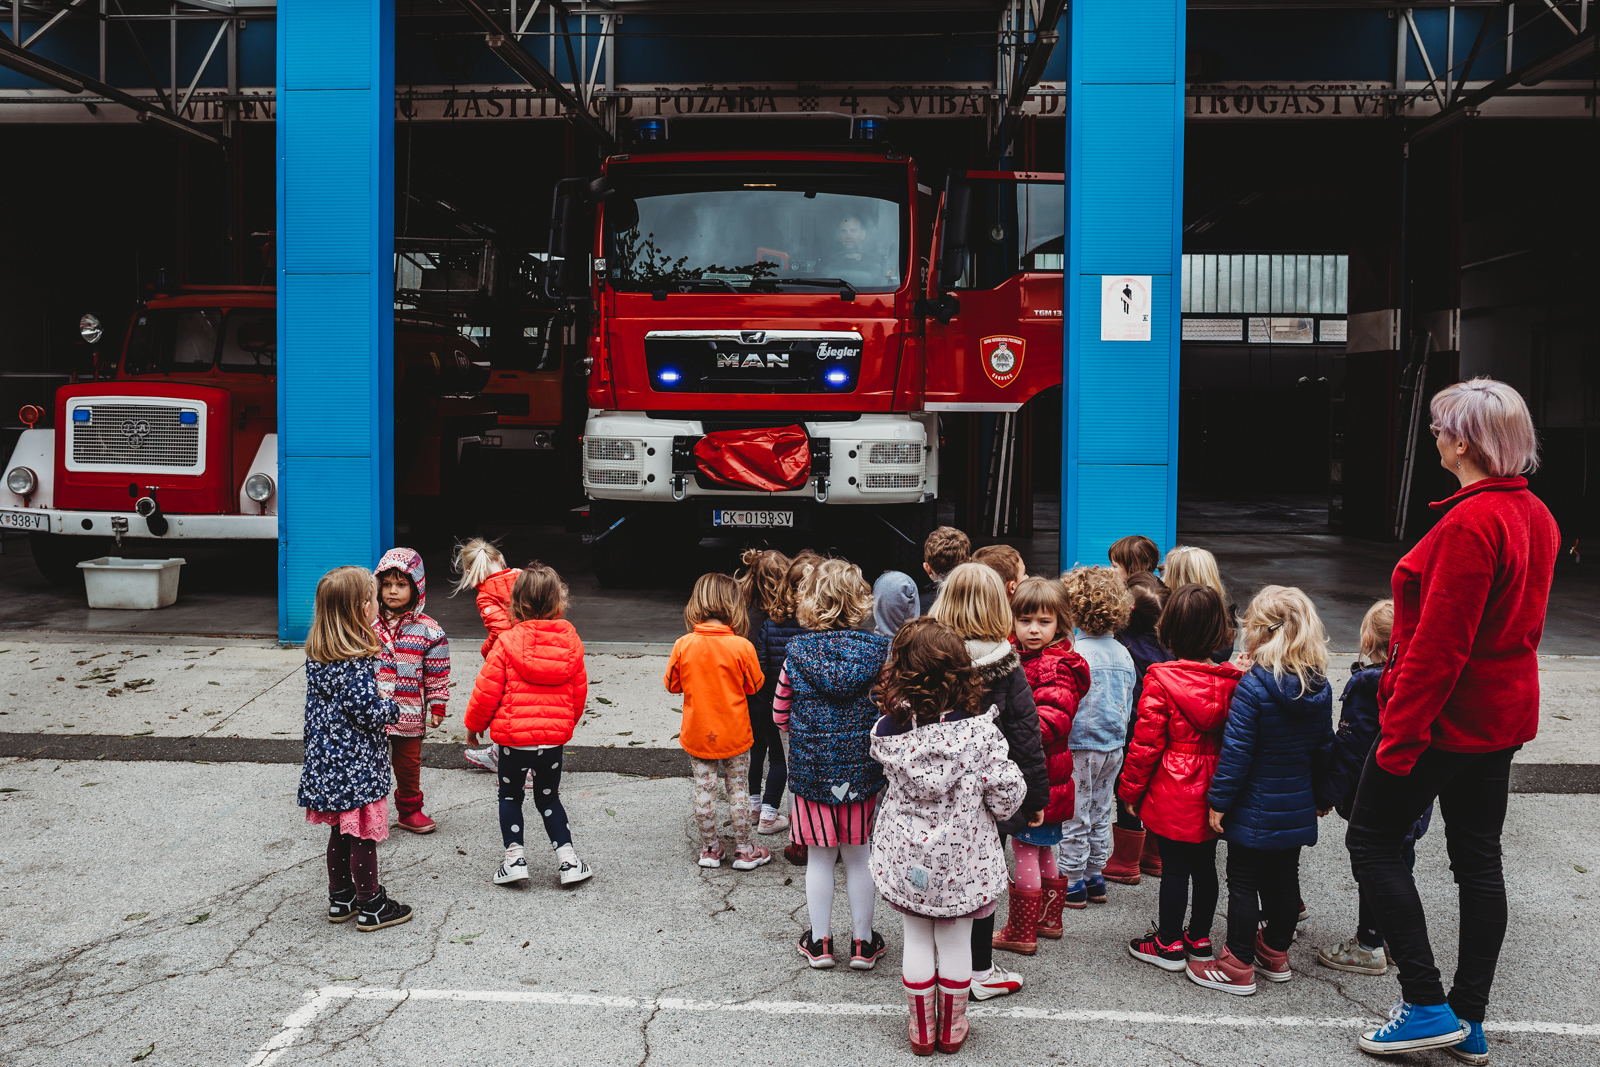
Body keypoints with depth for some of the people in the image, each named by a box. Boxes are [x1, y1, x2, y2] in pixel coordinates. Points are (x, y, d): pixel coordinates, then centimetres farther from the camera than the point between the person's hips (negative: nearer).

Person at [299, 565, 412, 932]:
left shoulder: (316, 654, 3)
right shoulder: (358, 660, -23)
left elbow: (315, 705, 11)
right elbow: (367, 710, -23)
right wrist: (392, 709, -5)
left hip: (326, 760, 8)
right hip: (356, 764, -8)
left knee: (340, 831, 20)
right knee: (364, 834, 4)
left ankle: (340, 898, 30)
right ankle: (371, 907, 14)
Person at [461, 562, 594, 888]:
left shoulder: (507, 642, -11)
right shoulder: (571, 641, 0)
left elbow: (487, 690, -7)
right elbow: (579, 689, 8)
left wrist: (473, 724, 9)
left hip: (513, 736, -3)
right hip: (555, 736, 3)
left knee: (510, 796, 15)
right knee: (549, 797, 17)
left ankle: (514, 856, 9)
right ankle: (567, 858, 13)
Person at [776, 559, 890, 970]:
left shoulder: (797, 652, -9)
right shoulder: (878, 651, -9)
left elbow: (780, 713, 1)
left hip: (811, 767, -1)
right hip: (862, 767, 1)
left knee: (820, 856, 11)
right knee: (857, 856, 13)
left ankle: (820, 942, 21)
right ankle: (863, 943, 23)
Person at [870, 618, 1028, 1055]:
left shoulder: (887, 731, -15)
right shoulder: (979, 732, -19)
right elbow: (1007, 792, -12)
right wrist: (994, 810, 10)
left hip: (907, 858, 1)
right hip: (963, 858, -1)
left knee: (917, 940, 17)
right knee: (956, 942, 16)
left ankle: (922, 1030, 29)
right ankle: (952, 1028, 31)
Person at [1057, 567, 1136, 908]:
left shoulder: (1076, 654, -19)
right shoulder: (1123, 654, 1)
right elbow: (1128, 704, 10)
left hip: (1080, 746, -6)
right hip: (1114, 745, 7)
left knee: (1075, 820, 5)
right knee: (1100, 816, 17)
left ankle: (1073, 885, 13)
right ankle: (1095, 879, 26)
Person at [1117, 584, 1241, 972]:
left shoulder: (1160, 681, -17)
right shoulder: (1232, 681, -3)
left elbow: (1146, 744, -14)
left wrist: (1131, 790, -2)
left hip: (1173, 795, -5)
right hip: (1212, 795, 5)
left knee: (1174, 867, 5)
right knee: (1204, 864, 16)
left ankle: (1169, 943, 16)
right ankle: (1199, 937, 29)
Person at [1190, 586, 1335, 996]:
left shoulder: (1252, 688, -21)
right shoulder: (1321, 689, -1)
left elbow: (1236, 752, -19)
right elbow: (1324, 747, 9)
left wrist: (1219, 802, -11)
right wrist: (1322, 796, 21)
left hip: (1254, 810, -6)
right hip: (1297, 809, 6)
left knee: (1244, 883, 3)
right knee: (1285, 877, 18)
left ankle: (1238, 966, 9)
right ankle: (1276, 953, 31)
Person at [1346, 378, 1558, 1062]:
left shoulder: (1470, 524, -23)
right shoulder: (1536, 515, 8)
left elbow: (1439, 645, -25)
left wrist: (1400, 731, -20)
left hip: (1444, 716, -9)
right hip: (1503, 716, 9)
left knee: (1371, 839, 4)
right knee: (1478, 858, 13)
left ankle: (1427, 1006, 2)